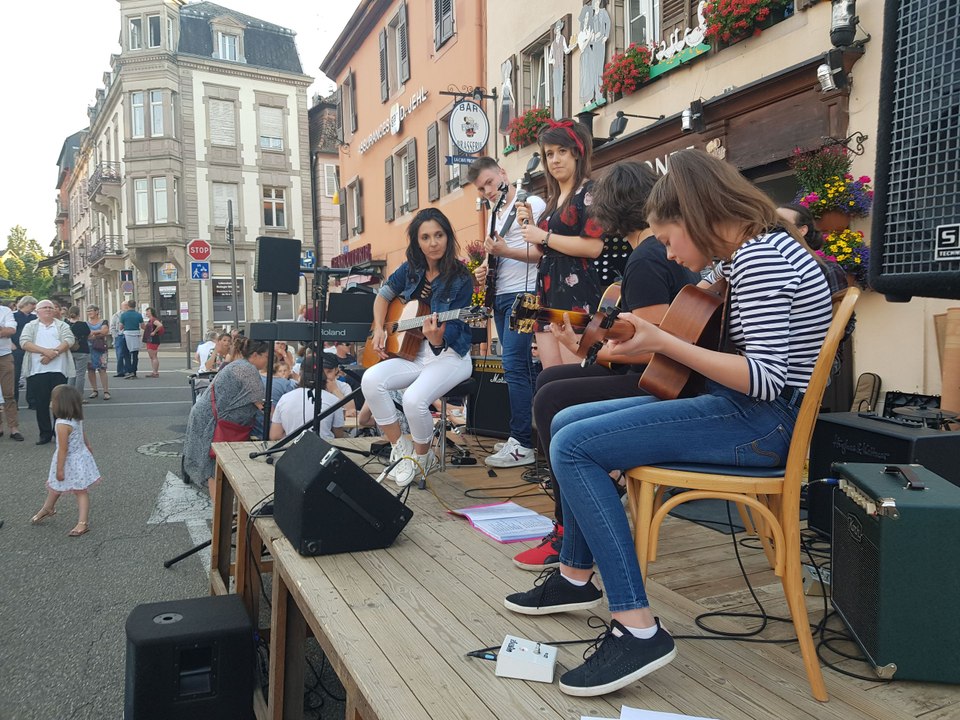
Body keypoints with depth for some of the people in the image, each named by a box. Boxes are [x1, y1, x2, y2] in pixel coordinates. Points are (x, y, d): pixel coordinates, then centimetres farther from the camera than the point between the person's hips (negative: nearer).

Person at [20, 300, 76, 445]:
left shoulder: (62, 325, 12)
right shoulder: (31, 326, 11)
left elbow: (69, 341, -4)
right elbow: (24, 343, -5)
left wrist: (54, 353, -18)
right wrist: (45, 351, -19)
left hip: (59, 370, 0)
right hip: (37, 370, 0)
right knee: (41, 404, 4)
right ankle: (45, 433, 13)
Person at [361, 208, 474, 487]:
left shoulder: (460, 280, -11)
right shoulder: (411, 269, 4)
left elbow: (450, 333, -17)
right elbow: (383, 295, 19)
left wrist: (436, 337, -40)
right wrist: (379, 329, 4)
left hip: (449, 355, -5)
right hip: (413, 352, 6)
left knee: (414, 399, -32)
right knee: (371, 380, -22)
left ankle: (421, 456, 1)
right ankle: (400, 449, -6)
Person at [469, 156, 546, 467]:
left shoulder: (531, 204, -5)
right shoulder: (498, 214, 21)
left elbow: (543, 251, -14)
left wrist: (504, 251, -22)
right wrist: (485, 269, 5)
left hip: (522, 296, -9)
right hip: (500, 297, 9)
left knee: (514, 366, -14)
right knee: (521, 367, 10)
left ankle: (522, 445, -11)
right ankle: (526, 433, 15)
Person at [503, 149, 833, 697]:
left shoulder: (759, 257, -17)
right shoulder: (747, 251, 15)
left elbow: (767, 379, -24)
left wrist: (660, 341, -22)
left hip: (763, 421, -11)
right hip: (738, 405, 11)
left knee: (572, 446, -21)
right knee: (567, 422, 10)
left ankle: (638, 628, -18)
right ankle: (577, 575, 23)